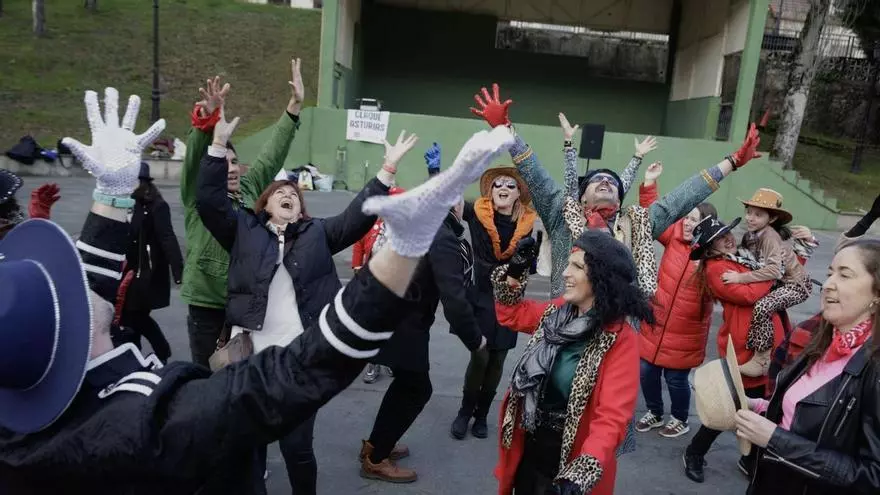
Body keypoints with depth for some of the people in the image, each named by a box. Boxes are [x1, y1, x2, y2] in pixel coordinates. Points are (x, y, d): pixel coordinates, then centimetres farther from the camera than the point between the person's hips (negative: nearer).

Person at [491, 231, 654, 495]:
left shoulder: (620, 340, -22)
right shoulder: (558, 310, -4)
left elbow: (612, 417, -28)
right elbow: (511, 313, 13)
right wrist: (515, 271, -2)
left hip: (568, 462, -5)